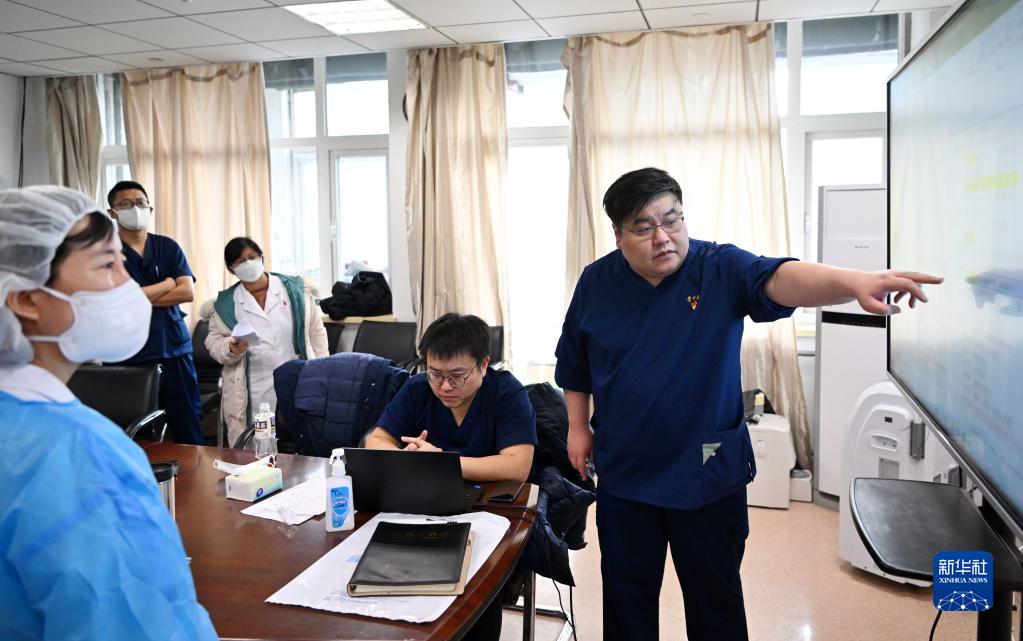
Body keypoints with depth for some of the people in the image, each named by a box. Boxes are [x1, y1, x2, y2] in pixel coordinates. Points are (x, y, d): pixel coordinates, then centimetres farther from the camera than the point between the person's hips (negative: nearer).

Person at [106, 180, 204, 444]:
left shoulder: (168, 247, 9)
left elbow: (187, 292, -2)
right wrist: (167, 284, -3)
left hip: (175, 349, 2)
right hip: (127, 355, -2)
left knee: (189, 430, 5)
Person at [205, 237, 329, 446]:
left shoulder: (295, 288, 6)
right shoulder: (225, 303, 7)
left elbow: (316, 331, 9)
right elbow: (214, 343, 10)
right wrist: (231, 349, -13)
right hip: (253, 395, 0)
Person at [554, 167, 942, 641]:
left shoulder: (721, 269, -13)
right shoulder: (596, 283, -4)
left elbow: (778, 279, -34)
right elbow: (573, 362, 10)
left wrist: (854, 282, -52)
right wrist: (578, 426, 10)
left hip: (708, 474, -2)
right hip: (623, 476, 2)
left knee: (715, 598, 16)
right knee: (626, 593, 19)